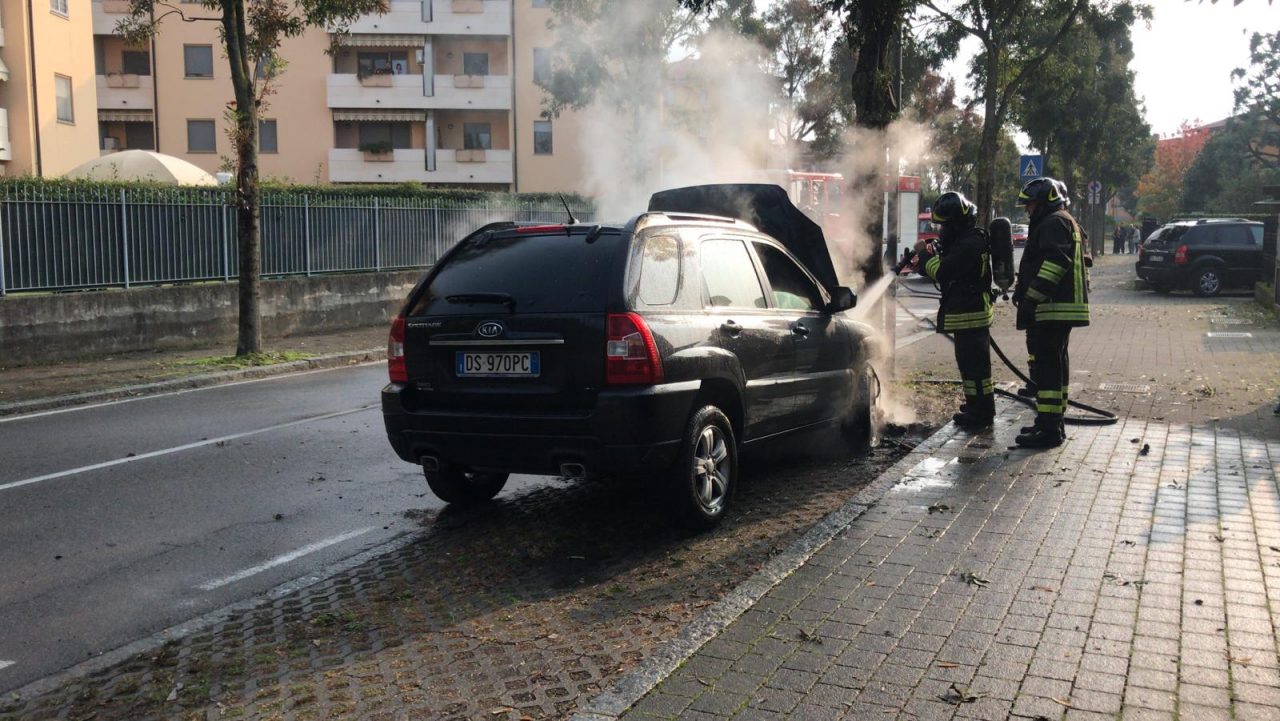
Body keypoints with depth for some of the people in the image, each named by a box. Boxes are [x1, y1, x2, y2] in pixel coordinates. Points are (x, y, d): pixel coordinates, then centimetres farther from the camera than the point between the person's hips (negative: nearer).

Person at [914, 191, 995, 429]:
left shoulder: (969, 245, -20)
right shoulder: (967, 240, 14)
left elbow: (942, 273, -22)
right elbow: (950, 269, 17)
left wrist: (924, 254, -9)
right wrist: (931, 255, 2)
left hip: (970, 313, -11)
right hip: (970, 311, 11)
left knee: (973, 362, -5)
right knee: (971, 361, 19)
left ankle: (981, 413, 0)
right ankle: (977, 405, 30)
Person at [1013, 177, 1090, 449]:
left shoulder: (1053, 223, -10)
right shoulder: (1067, 223, 25)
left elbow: (1054, 264, -24)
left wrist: (1031, 298, -25)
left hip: (1051, 308, -11)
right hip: (1064, 307, 11)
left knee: (1046, 366, -12)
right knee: (1057, 363, 16)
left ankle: (1049, 429, -13)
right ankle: (1053, 422, 26)